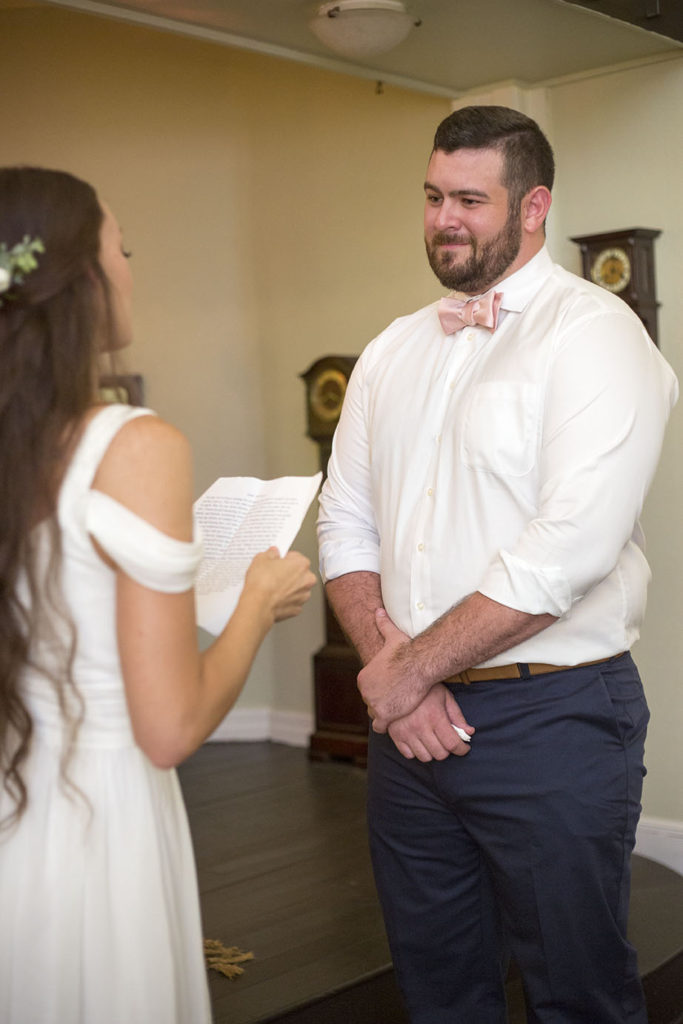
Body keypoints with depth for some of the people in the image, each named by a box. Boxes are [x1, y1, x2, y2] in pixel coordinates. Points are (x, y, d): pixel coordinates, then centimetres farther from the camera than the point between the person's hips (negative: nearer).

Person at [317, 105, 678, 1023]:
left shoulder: (592, 333, -10)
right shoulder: (392, 351, 11)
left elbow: (570, 550, -21)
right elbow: (345, 525, 8)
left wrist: (411, 670, -14)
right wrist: (389, 668, -8)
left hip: (553, 717, -6)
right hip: (412, 719, 6)